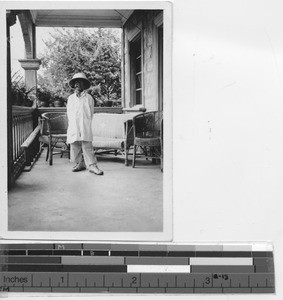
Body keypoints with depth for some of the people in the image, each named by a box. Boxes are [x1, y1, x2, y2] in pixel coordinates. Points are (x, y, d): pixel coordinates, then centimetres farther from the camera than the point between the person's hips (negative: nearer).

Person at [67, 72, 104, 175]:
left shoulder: (88, 98, 6)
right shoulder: (70, 98, 13)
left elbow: (90, 113, 9)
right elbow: (69, 113, 14)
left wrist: (86, 123, 5)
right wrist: (71, 123, 6)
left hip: (85, 126, -3)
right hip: (73, 127, 3)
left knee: (87, 145, -9)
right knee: (74, 146, 3)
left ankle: (92, 165, -8)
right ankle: (80, 163, 14)